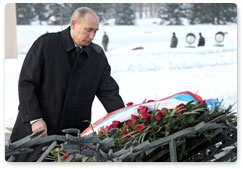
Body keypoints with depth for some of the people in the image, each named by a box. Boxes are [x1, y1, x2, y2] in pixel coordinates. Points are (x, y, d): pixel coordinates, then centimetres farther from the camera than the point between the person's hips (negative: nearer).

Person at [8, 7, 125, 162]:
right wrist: (35, 119, -14)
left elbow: (108, 91, 5)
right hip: (36, 131, -2)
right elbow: (26, 83, -7)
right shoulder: (46, 43, -6)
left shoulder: (98, 55, 6)